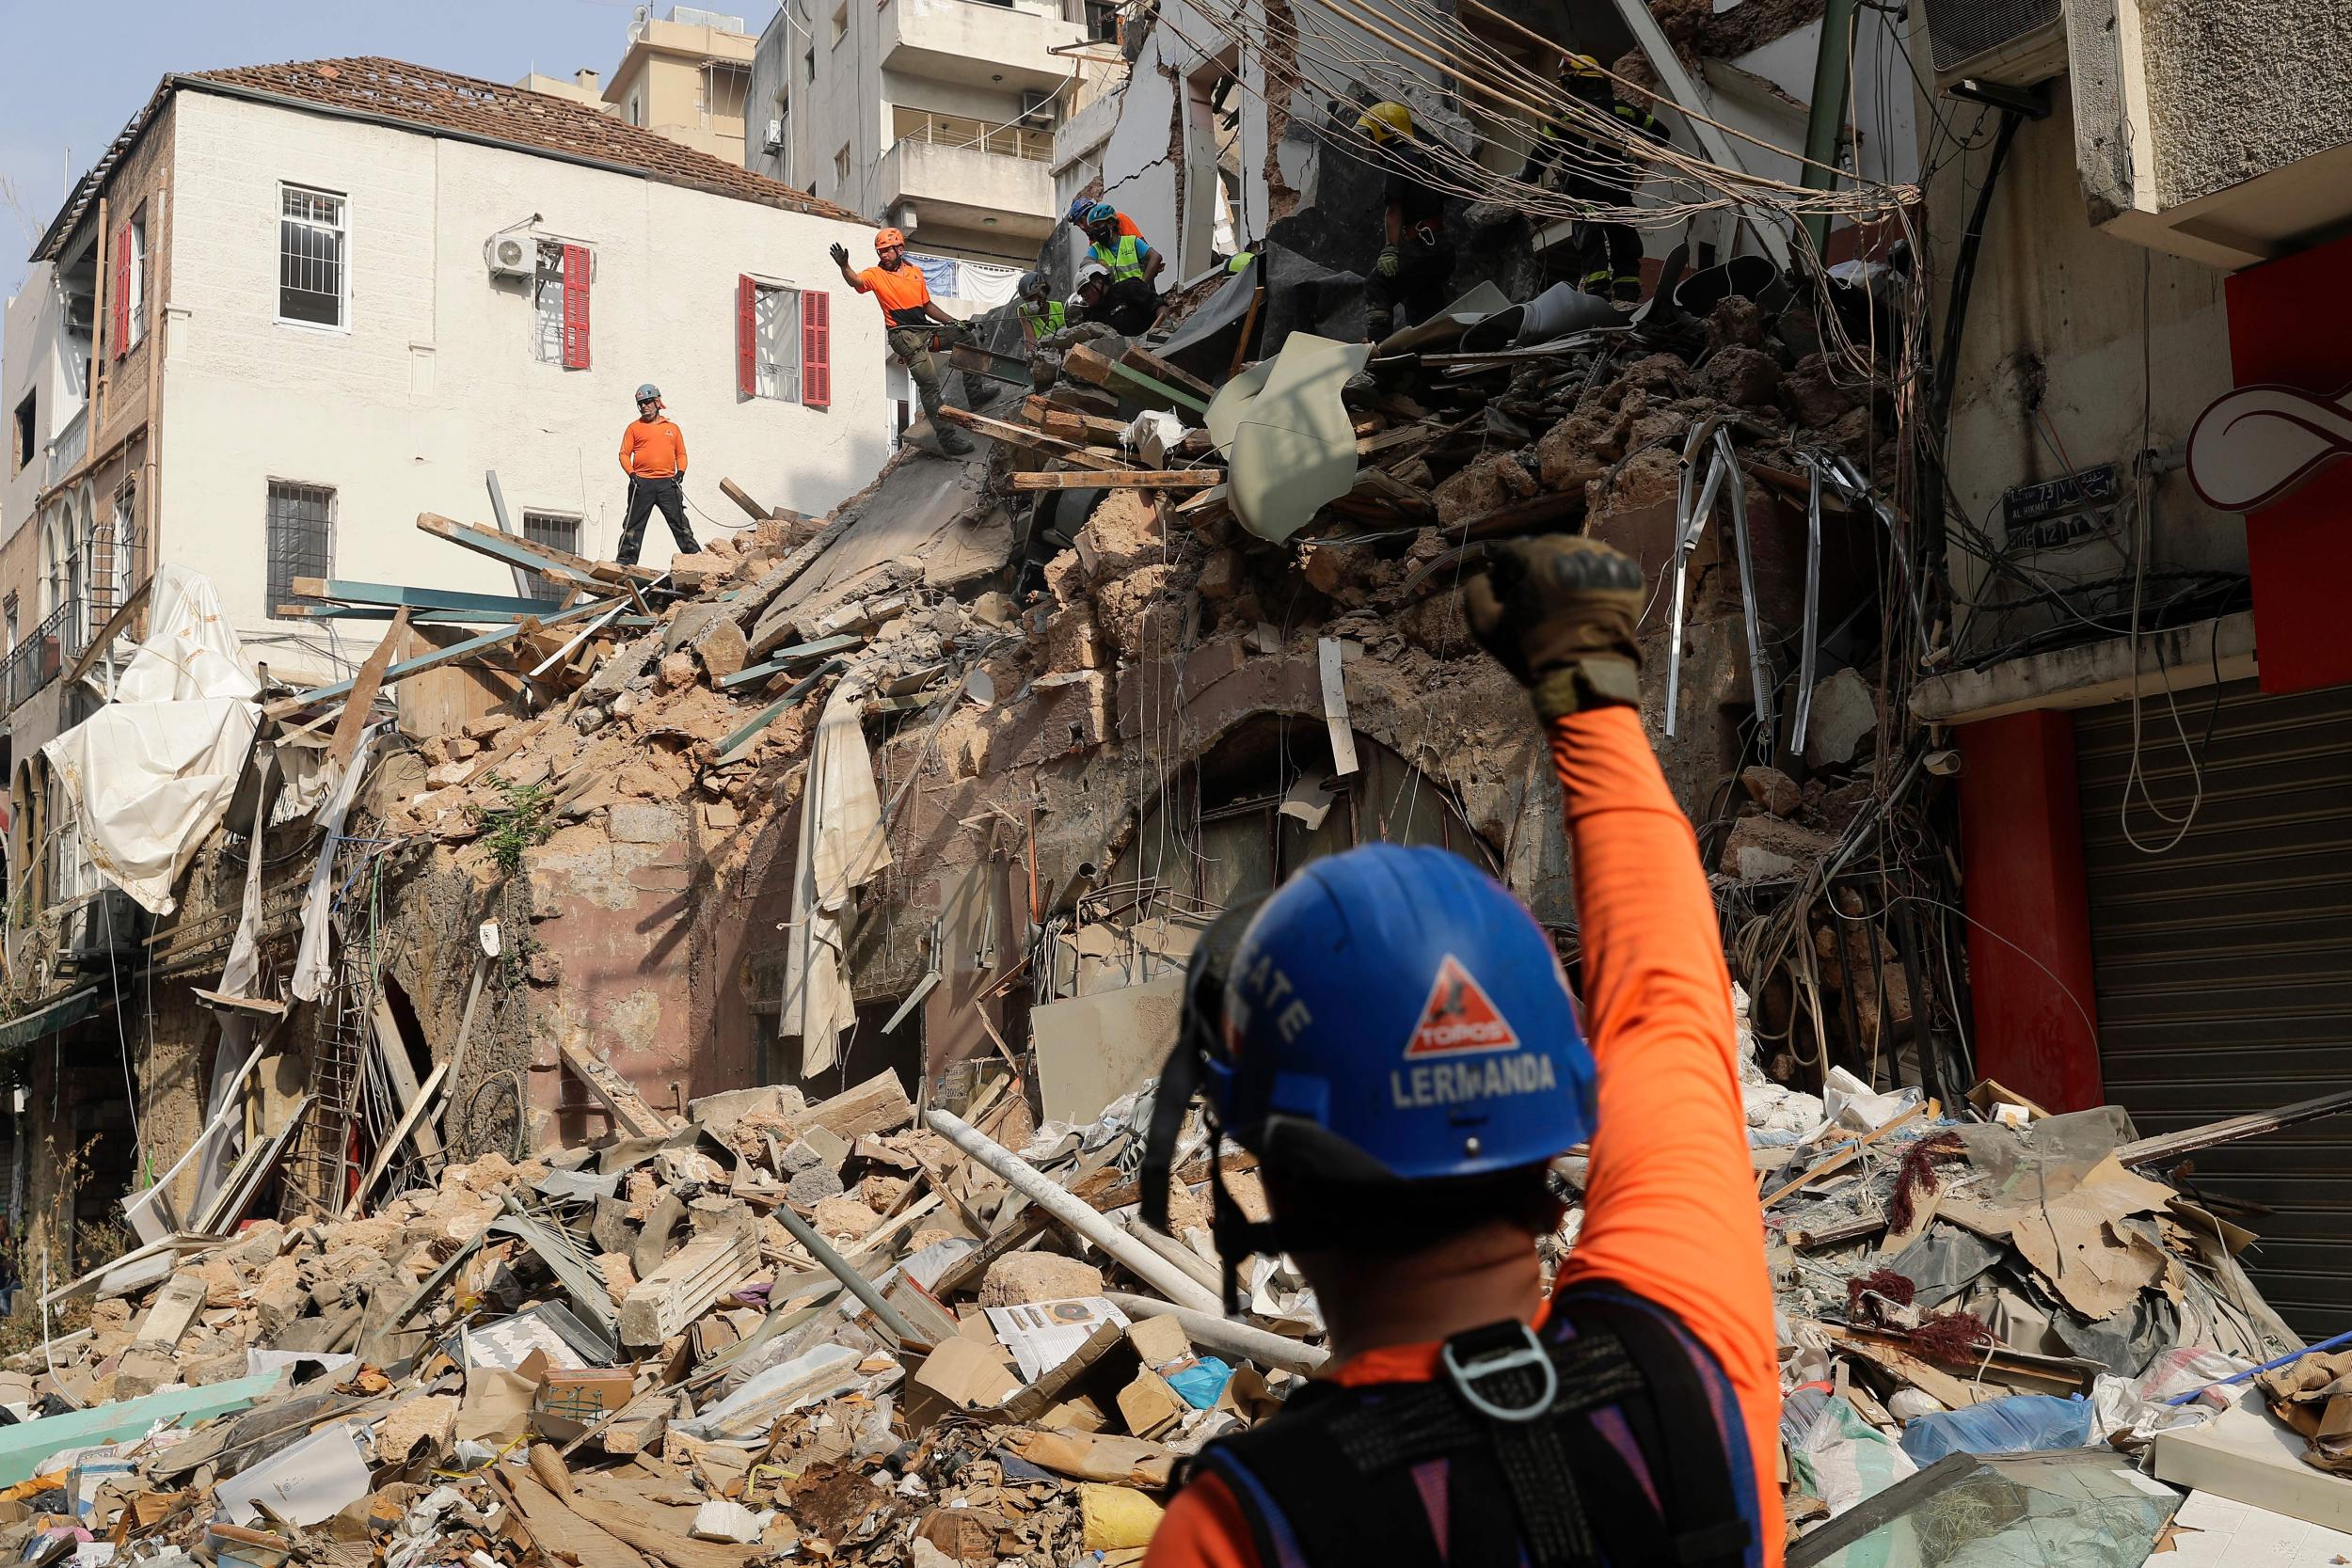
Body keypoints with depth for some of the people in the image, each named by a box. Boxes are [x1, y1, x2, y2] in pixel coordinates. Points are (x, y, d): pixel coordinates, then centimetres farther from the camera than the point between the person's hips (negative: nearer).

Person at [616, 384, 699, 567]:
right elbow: (624, 454, 6)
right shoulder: (634, 427, 10)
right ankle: (626, 560, 5)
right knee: (634, 524, 1)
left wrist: (680, 472, 1)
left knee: (679, 521, -1)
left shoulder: (672, 428, 15)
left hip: (668, 483, 1)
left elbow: (681, 454, 18)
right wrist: (631, 473, -9)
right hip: (642, 483, -1)